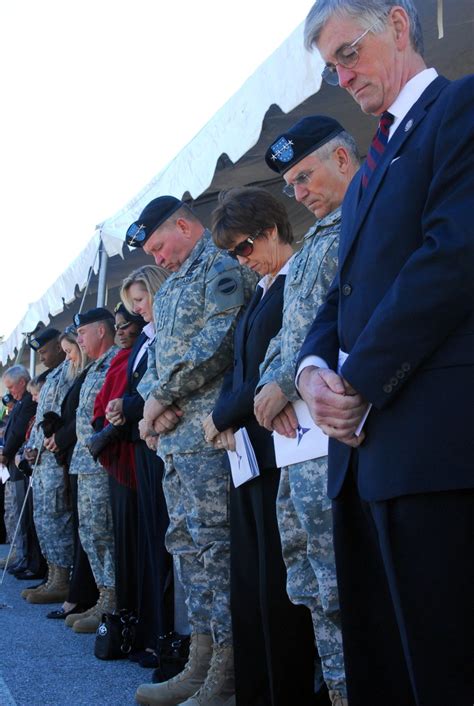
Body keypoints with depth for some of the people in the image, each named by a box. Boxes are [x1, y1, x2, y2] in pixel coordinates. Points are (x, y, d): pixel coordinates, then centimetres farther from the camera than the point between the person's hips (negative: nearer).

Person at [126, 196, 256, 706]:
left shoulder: (223, 266, -5)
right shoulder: (171, 288, 24)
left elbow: (219, 341, -18)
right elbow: (156, 357, 22)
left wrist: (163, 395, -12)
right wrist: (151, 400, 1)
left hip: (208, 433, -10)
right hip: (174, 436, 10)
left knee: (215, 547, -8)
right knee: (188, 545, 11)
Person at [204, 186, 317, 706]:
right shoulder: (259, 293, 22)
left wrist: (223, 417, -8)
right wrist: (226, 419, 1)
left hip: (278, 449, -9)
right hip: (246, 450, 9)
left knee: (278, 585, -6)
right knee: (248, 585, 11)